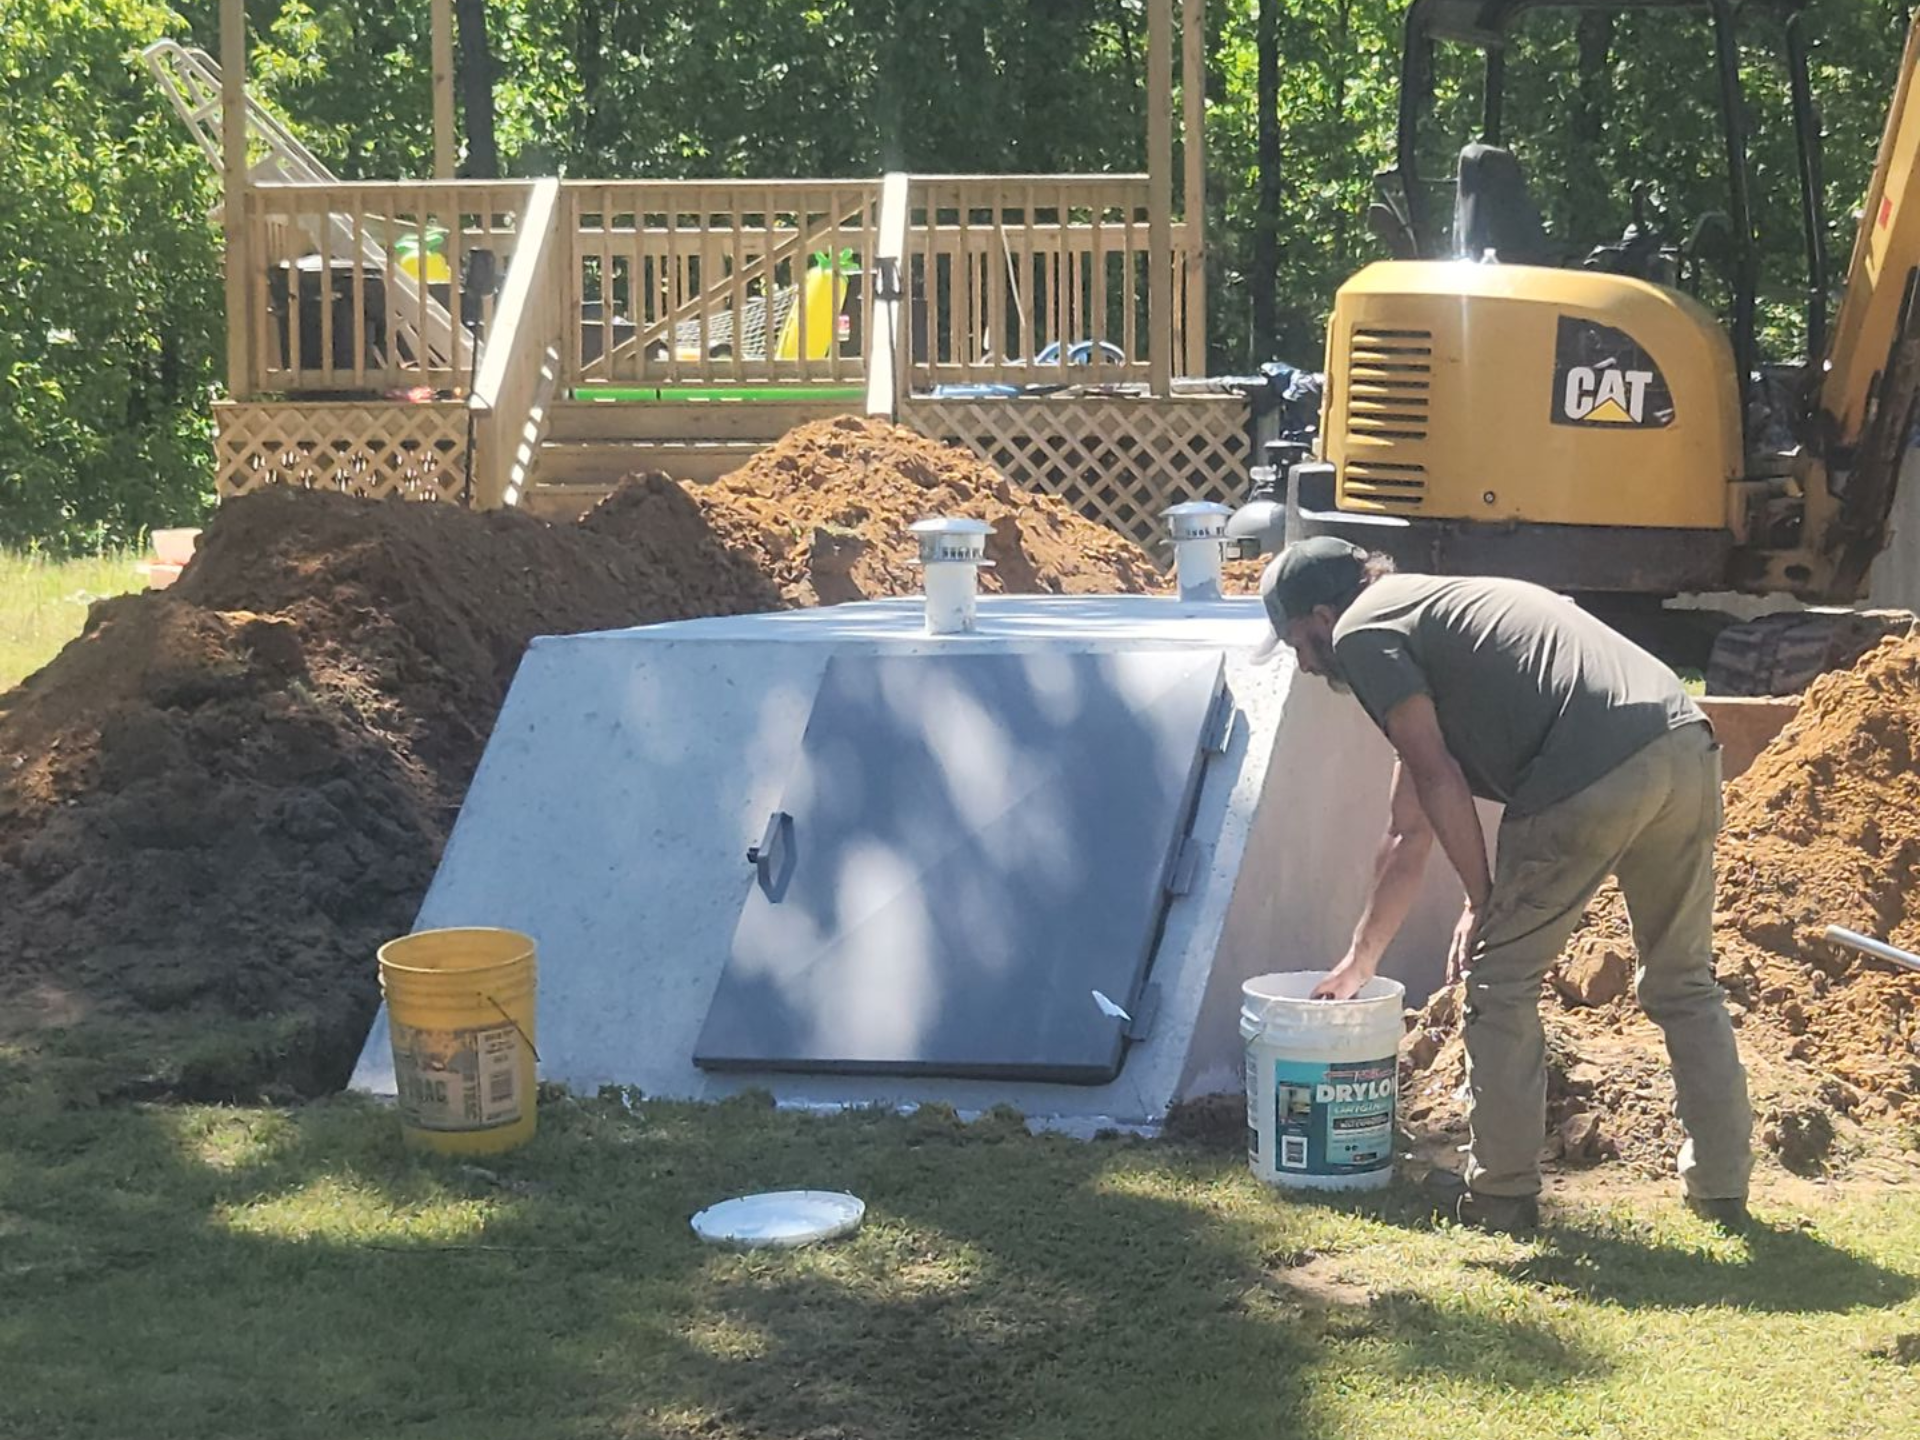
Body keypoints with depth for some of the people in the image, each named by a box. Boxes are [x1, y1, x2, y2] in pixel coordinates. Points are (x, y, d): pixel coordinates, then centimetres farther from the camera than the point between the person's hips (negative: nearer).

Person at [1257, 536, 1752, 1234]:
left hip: (1592, 776, -9)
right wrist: (1359, 961, 46)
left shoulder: (1363, 635, 9)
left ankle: (1501, 1196, 15)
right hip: (1686, 746, 9)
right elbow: (1409, 835, 41)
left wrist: (1482, 901, 9)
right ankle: (1721, 1190, 26)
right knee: (1684, 984, 21)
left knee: (1501, 979, 9)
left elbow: (1438, 778, -1)